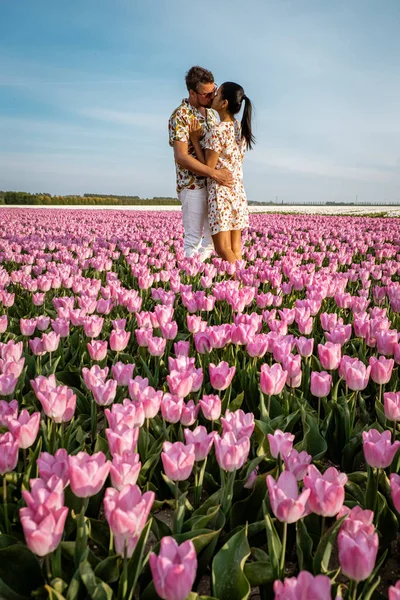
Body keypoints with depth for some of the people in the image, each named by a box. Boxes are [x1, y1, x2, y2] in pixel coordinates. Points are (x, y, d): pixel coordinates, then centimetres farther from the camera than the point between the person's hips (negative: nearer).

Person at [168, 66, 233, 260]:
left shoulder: (210, 113, 11)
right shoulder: (180, 116, -13)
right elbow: (181, 157, -22)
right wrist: (214, 173, -27)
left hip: (214, 185, 8)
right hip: (193, 186, -8)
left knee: (214, 236, 15)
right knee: (193, 240, -1)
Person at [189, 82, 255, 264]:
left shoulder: (217, 131, -15)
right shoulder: (241, 128, 10)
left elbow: (208, 167, -13)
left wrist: (195, 140, -7)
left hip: (220, 192, -8)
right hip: (238, 191, 8)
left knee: (223, 250, -4)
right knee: (236, 250, 9)